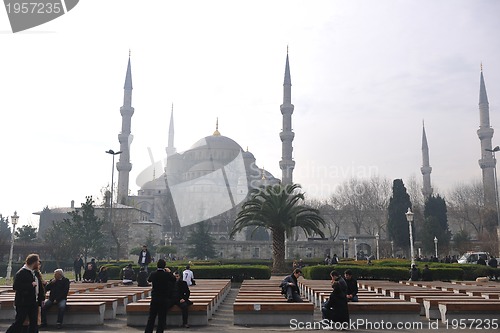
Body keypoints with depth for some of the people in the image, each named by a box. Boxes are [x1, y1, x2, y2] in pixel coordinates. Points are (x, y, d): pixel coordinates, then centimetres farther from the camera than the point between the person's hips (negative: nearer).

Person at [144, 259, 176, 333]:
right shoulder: (167, 274, -14)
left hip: (154, 298, 3)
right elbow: (174, 279, 4)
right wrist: (169, 272, 15)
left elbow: (149, 279, 16)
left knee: (151, 317, 13)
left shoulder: (153, 274, -6)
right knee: (162, 318, 4)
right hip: (164, 299, -3)